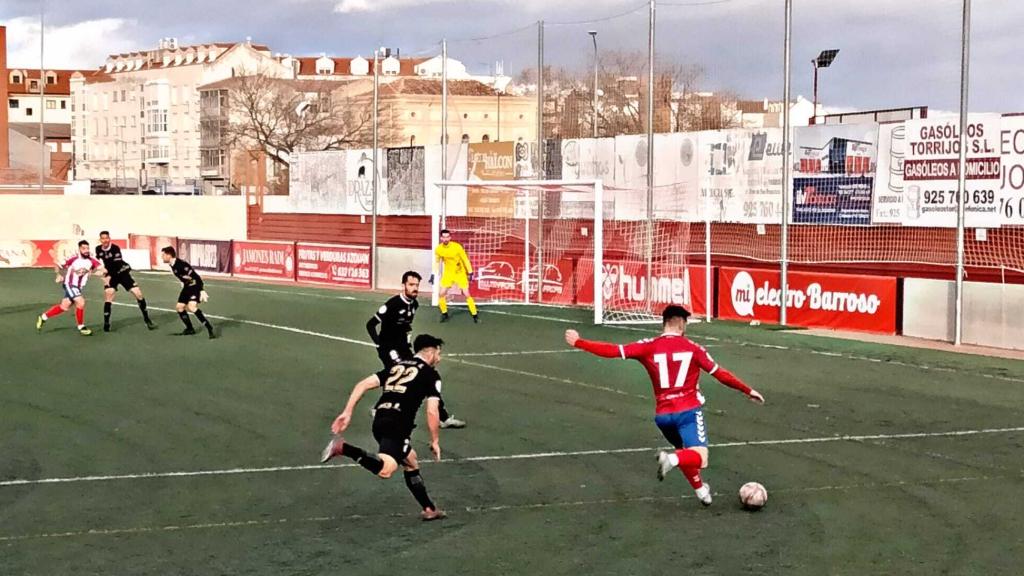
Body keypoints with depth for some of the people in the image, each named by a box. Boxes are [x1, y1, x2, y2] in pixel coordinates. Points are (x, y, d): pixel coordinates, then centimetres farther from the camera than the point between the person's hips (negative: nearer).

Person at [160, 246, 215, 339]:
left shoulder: (181, 265, -27)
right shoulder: (172, 265, 2)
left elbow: (196, 277, -29)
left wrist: (202, 291, -33)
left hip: (195, 286, -10)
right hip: (187, 287, 10)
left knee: (191, 307, -26)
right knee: (179, 307, 9)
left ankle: (210, 329, -22)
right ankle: (190, 329, 25)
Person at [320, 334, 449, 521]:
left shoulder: (396, 366, 25)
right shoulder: (431, 375, 7)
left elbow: (363, 384, 15)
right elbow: (432, 411, -3)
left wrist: (347, 412, 13)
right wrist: (435, 441, 9)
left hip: (379, 421, 8)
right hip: (398, 425, -8)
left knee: (412, 464, 25)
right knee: (385, 469, -25)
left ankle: (429, 509, 30)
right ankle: (343, 448, -35)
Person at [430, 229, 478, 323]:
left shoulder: (457, 247, -20)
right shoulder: (438, 249, -10)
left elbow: (465, 260, -12)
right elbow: (437, 262, 6)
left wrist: (470, 273, -11)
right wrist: (433, 274, 4)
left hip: (460, 273, -3)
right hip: (448, 274, 3)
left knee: (467, 294, -8)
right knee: (442, 294, -5)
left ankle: (475, 315, 0)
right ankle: (444, 314, 14)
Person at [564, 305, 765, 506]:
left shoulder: (649, 347, 2)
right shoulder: (693, 348, 0)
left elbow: (613, 351, -3)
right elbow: (721, 374, 4)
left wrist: (578, 342, 7)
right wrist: (748, 391, 16)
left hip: (663, 415, 4)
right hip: (688, 411, -4)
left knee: (686, 453, 29)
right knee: (700, 459, -11)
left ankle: (701, 491, 30)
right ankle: (672, 459, -37)